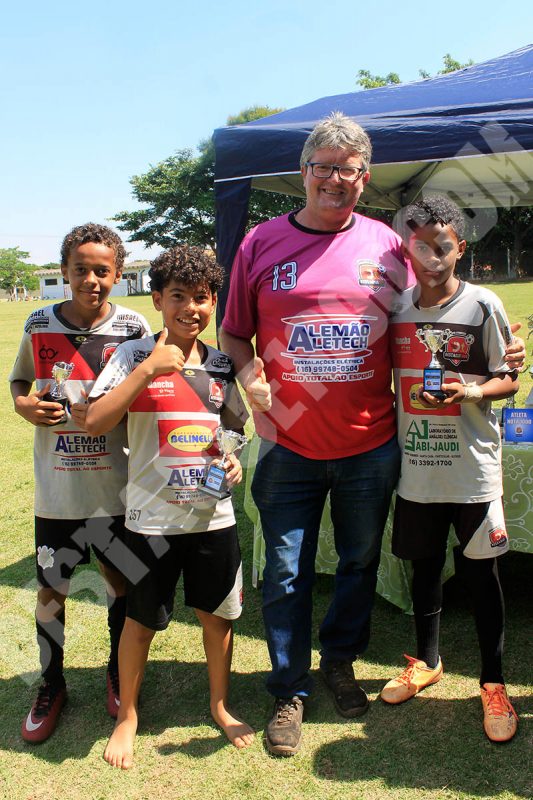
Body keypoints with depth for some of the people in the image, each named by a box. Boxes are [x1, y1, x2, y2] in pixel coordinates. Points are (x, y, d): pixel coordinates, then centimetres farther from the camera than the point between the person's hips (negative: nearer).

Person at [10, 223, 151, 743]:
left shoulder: (133, 328, -5)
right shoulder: (40, 325, 0)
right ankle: (51, 685, 34)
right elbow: (18, 381, 14)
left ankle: (118, 674, 38)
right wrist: (24, 405, -8)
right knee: (49, 591, 10)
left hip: (116, 487, -1)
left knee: (121, 582, 13)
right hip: (56, 489, 1)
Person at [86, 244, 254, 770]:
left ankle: (220, 705, 39)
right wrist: (148, 370, -24)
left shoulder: (220, 365, 5)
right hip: (152, 518, -3)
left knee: (217, 613, 15)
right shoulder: (134, 356, -7)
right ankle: (127, 716, 35)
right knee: (141, 621, 12)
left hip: (214, 515, 4)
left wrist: (233, 460, -2)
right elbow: (95, 422, -19)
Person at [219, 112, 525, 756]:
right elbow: (233, 334, 6)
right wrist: (251, 378, -13)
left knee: (360, 563, 16)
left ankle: (340, 661, 41)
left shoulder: (385, 244, 4)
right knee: (286, 571, 7)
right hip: (289, 445, -1)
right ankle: (290, 691, 27)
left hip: (370, 445, 2)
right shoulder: (261, 243, 1)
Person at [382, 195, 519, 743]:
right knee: (424, 564, 16)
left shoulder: (482, 306, -5)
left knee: (480, 572, 5)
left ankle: (493, 682, 23)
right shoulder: (396, 307, 5)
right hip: (416, 465, 4)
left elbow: (509, 380, -2)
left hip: (471, 466, -3)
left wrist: (473, 391, -20)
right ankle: (426, 660, 37)